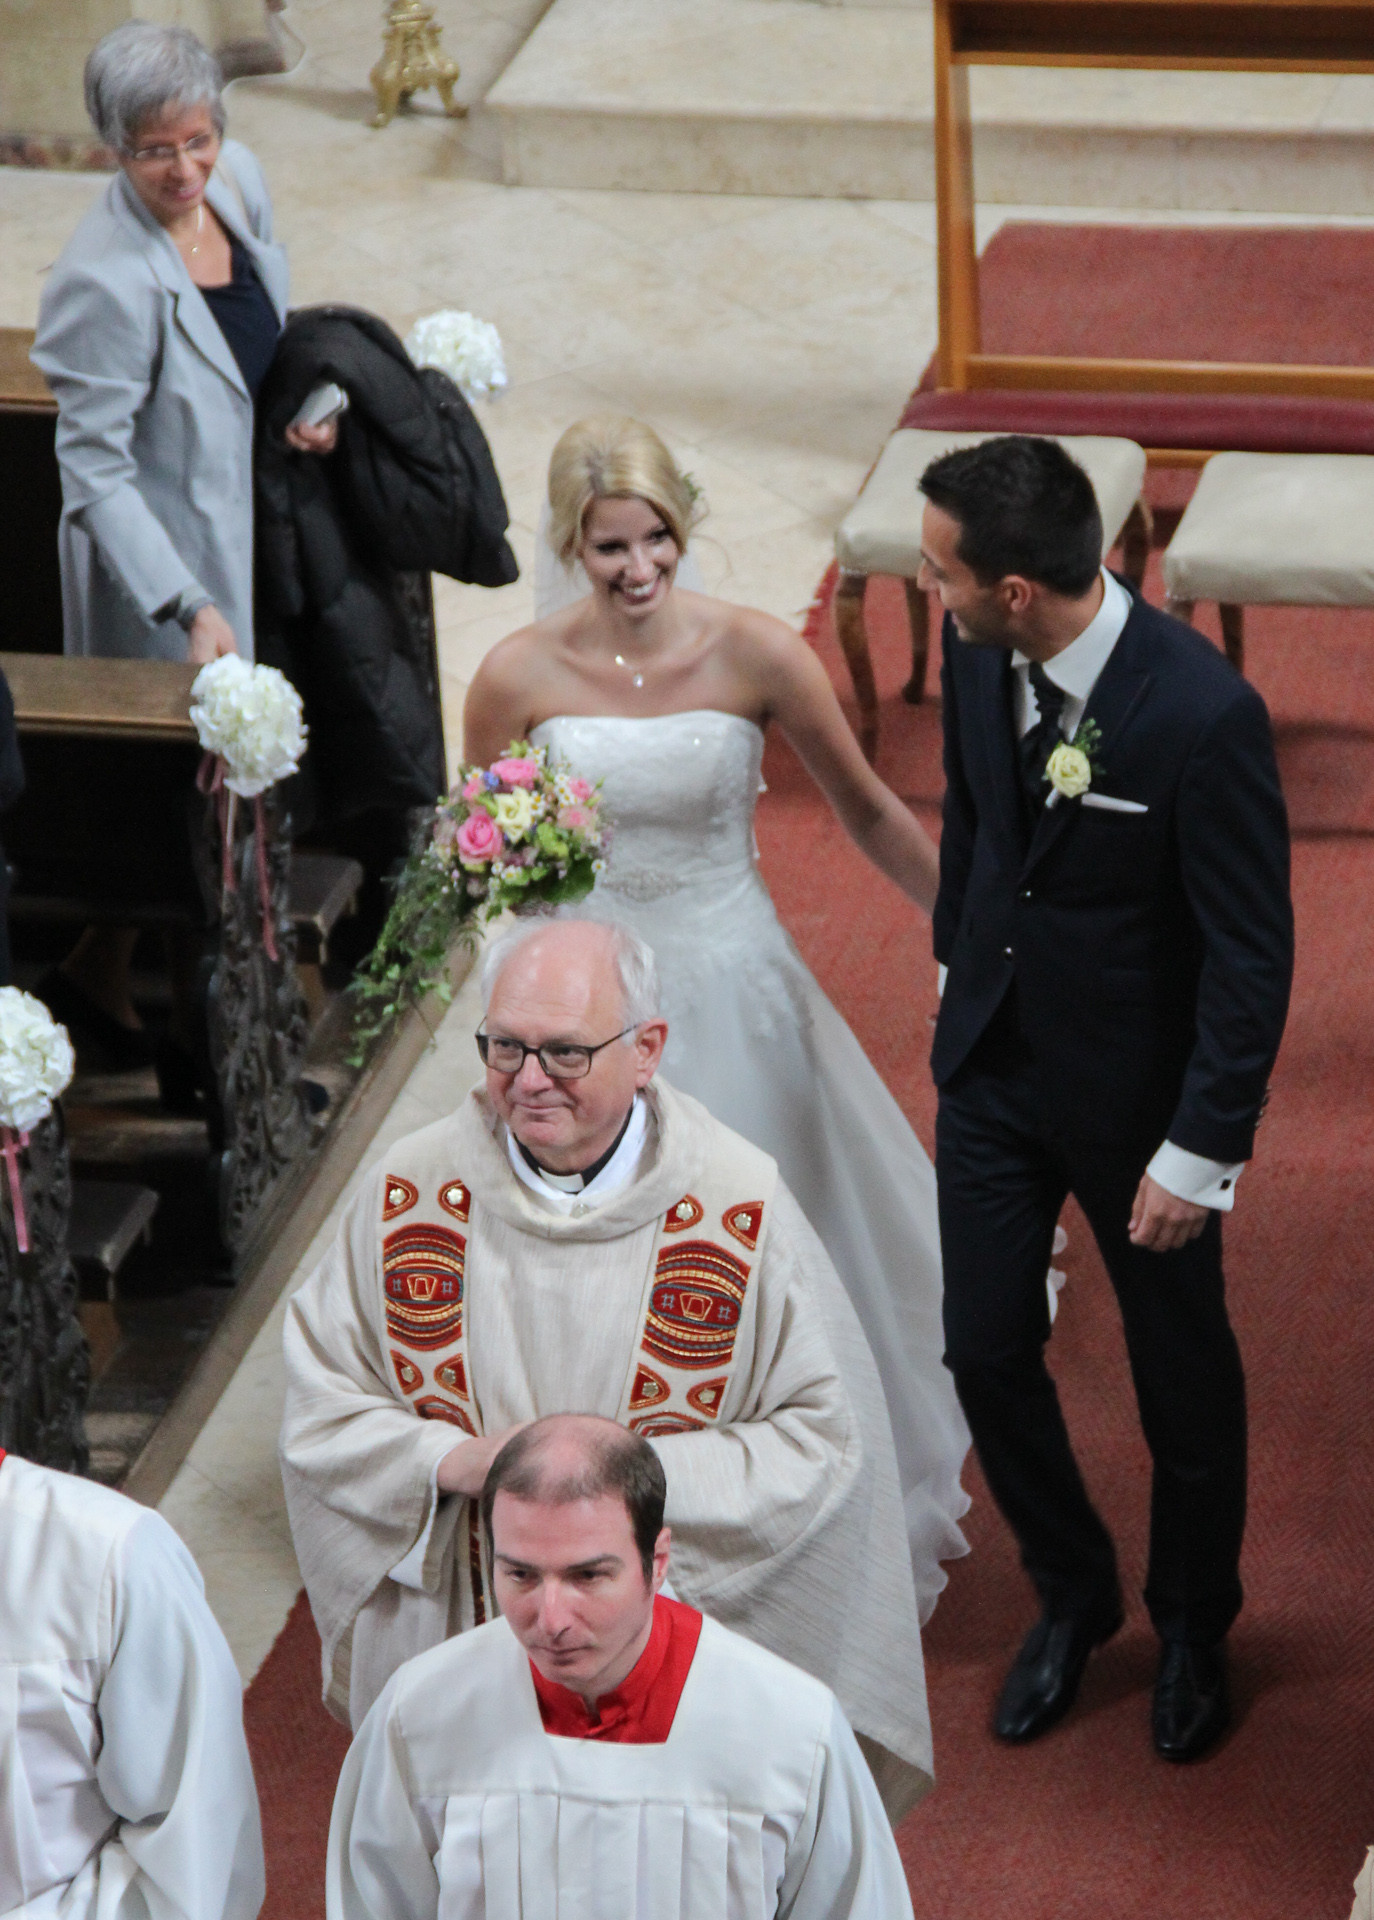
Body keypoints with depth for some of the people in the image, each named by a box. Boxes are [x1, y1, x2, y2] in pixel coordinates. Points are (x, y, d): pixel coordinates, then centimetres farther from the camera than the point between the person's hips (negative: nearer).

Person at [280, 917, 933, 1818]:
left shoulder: (739, 1206, -9)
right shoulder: (413, 1191, -3)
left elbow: (822, 1438, -7)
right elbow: (320, 1401, 3)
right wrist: (456, 1462, -15)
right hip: (454, 1644, 2)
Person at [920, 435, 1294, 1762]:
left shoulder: (1202, 716, -31)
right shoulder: (976, 654, -13)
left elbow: (1251, 955, -23)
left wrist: (1202, 1153, -19)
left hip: (1138, 1091, -5)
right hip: (992, 1059, 5)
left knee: (1181, 1375, 15)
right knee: (986, 1349, 12)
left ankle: (1193, 1626, 39)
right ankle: (1071, 1596, 38)